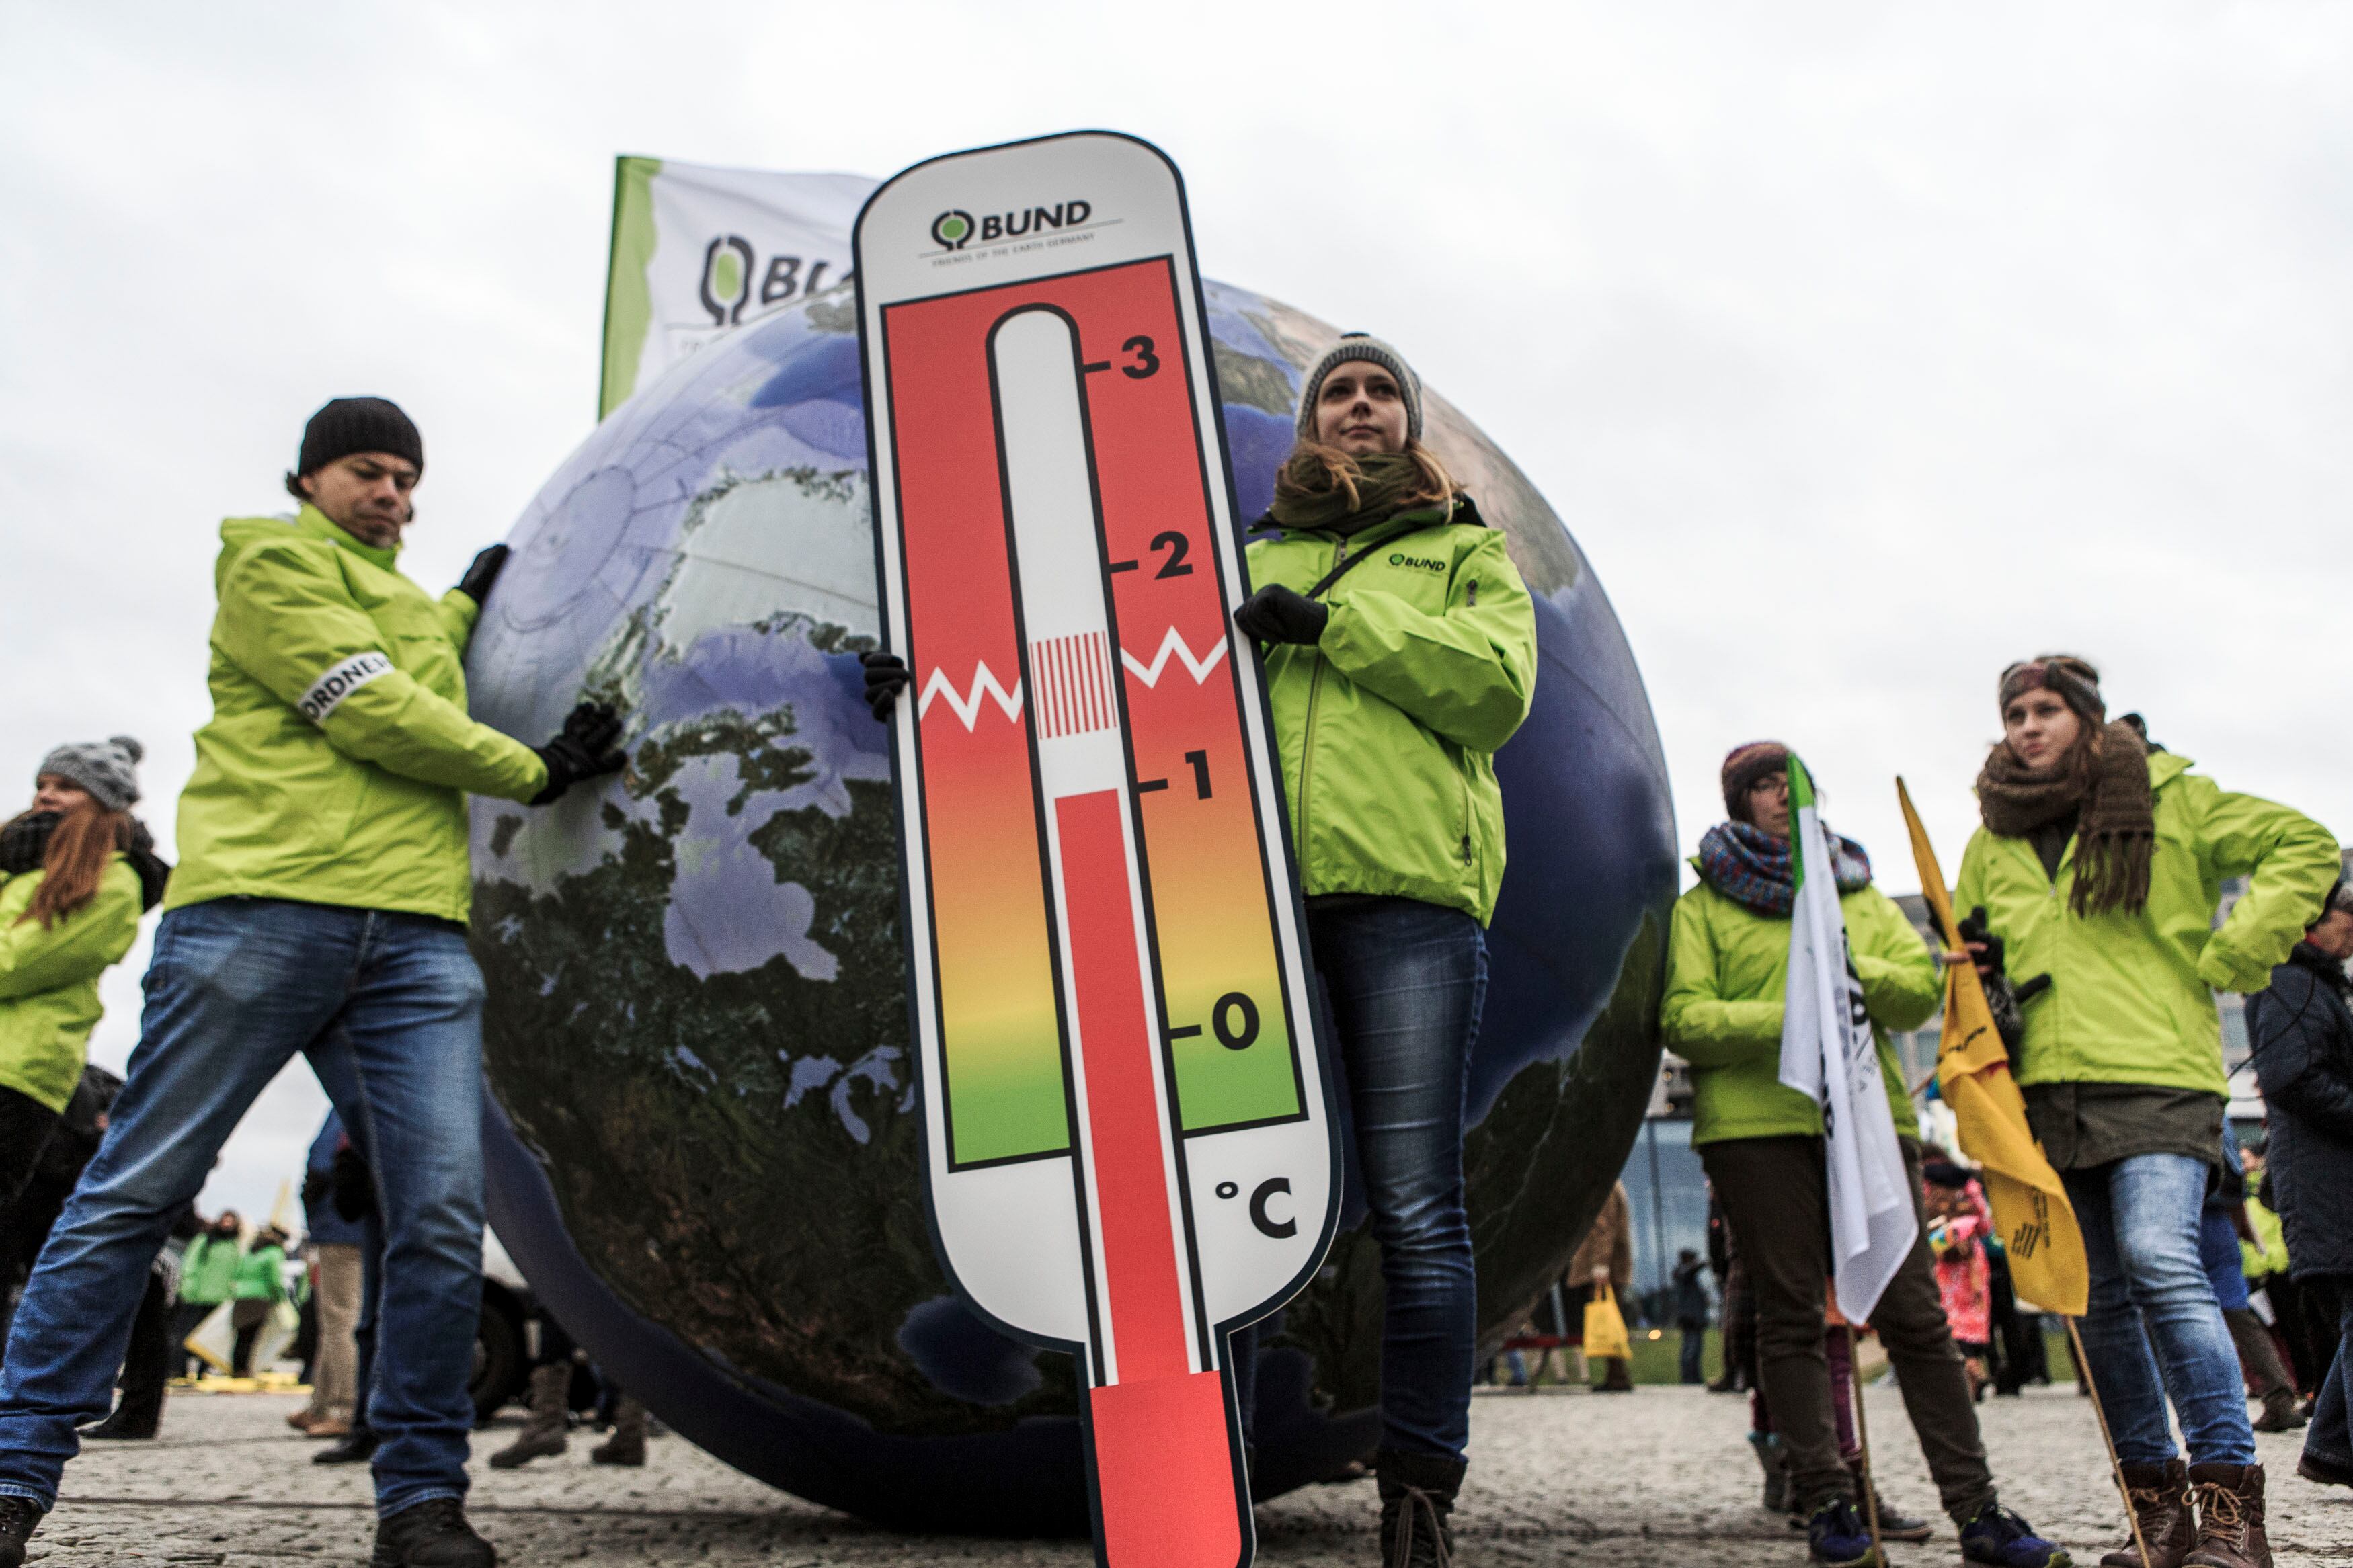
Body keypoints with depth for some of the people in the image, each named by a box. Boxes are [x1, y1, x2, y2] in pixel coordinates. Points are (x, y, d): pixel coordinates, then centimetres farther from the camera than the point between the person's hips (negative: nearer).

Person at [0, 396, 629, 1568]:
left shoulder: (411, 607, 31)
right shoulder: (269, 564, 9)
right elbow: (371, 714, -4)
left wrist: (472, 595, 48)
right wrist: (536, 769, 2)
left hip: (416, 934, 6)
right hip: (263, 908, -5)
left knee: (443, 1215, -6)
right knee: (136, 1192, -2)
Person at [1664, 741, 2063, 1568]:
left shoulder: (1859, 894, 23)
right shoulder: (1702, 906, 11)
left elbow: (1922, 991, 10)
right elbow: (1683, 1018, -2)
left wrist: (1850, 969, -10)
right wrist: (1790, 1018, -15)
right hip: (1755, 1123, -2)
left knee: (1915, 1313, 0)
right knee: (1791, 1315, -3)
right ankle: (1826, 1502, 3)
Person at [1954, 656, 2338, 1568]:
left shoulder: (2169, 798, 5)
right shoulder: (1992, 840, 17)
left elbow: (2303, 849, 5)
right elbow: (1969, 946, 27)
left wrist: (2228, 957, -4)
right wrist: (1975, 967, 3)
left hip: (2157, 1077, -5)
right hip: (2048, 1091, 5)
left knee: (2160, 1263, -21)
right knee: (2097, 1298, 6)